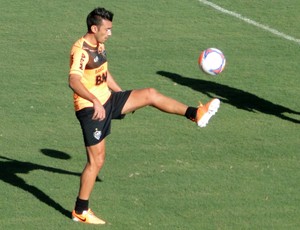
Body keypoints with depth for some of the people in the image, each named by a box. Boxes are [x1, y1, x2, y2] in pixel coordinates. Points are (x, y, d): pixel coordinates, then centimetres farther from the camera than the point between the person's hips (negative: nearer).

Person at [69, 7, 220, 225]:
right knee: (97, 160, -4)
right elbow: (74, 81, -37)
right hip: (91, 110, -9)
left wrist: (123, 95, 32)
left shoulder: (99, 46, 8)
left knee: (150, 94, 3)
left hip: (108, 100, 9)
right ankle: (80, 211, 6)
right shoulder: (81, 50, -22)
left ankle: (195, 114, 10)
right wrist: (95, 101, -49)